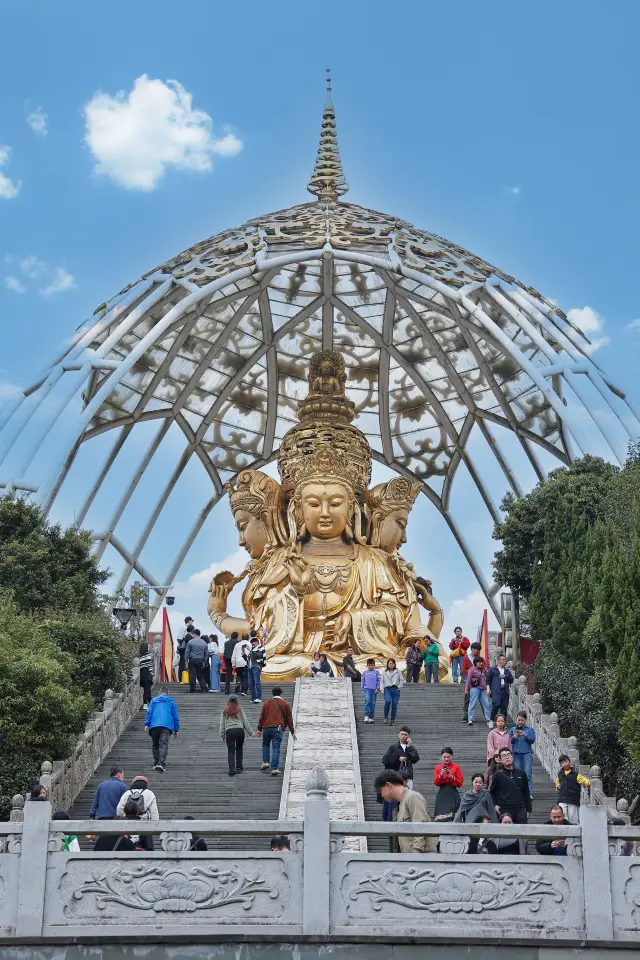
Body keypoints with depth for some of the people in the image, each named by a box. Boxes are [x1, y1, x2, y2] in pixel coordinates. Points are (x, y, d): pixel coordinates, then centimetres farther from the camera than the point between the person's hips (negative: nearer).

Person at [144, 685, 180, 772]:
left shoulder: (154, 700, 18)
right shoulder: (171, 702, 18)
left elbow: (149, 712, 5)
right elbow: (175, 716, 16)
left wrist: (146, 724, 0)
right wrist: (176, 729, 20)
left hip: (154, 726, 1)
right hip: (166, 726, -1)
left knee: (155, 745, 15)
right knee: (164, 745, -11)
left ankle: (156, 763, 14)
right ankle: (161, 763, -27)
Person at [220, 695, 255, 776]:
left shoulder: (225, 712, 9)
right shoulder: (240, 710, 8)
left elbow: (222, 724, 8)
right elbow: (245, 722, 10)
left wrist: (222, 735, 12)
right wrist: (251, 732, 16)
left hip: (229, 731, -1)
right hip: (240, 730, 1)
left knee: (231, 751, 0)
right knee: (239, 749, 18)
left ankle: (232, 769, -12)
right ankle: (239, 767, 21)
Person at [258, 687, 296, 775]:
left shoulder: (266, 703, 9)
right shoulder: (285, 704, 8)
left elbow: (262, 717, 9)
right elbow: (289, 719, 10)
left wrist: (260, 729, 17)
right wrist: (292, 732, 15)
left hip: (266, 728, 1)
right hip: (278, 728, -1)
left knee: (265, 745, 24)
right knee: (276, 749, -3)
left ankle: (265, 762, 12)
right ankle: (274, 769, -8)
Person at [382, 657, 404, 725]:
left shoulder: (398, 671, 8)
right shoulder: (385, 672, 12)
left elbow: (402, 680, 10)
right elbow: (382, 681, 16)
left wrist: (398, 687, -1)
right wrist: (383, 689, 4)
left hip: (395, 689, 0)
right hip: (387, 689, 0)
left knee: (394, 705, -3)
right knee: (387, 701, -26)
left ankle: (392, 720, 6)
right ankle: (386, 716, -9)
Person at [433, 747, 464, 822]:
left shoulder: (456, 767, 4)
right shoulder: (438, 767, 10)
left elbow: (460, 783, 0)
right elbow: (436, 782, 3)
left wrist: (451, 776, -13)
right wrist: (441, 774, -12)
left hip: (453, 794, -2)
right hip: (442, 793, 2)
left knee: (451, 816, -11)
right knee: (442, 814, -5)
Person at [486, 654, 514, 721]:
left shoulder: (507, 671, 22)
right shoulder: (492, 669, 9)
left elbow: (511, 680, 14)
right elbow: (488, 680, 6)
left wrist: (505, 676, 0)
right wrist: (488, 688, -4)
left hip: (505, 691, 5)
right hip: (496, 691, -5)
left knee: (504, 707, 2)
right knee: (496, 705, -20)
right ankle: (491, 720, -5)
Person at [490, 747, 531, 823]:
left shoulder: (521, 774, 12)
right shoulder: (498, 775, 5)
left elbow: (526, 793, 16)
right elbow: (492, 792, 11)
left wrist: (528, 810, 13)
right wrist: (495, 805, -3)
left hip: (521, 810, 2)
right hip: (504, 810, -2)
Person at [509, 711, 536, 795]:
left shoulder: (530, 729, 9)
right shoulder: (512, 730, 12)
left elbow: (532, 740, -2)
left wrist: (525, 735, -17)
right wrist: (514, 737, -13)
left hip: (526, 754, -2)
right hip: (516, 754, 2)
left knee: (527, 774, -9)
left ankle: (529, 793, -9)